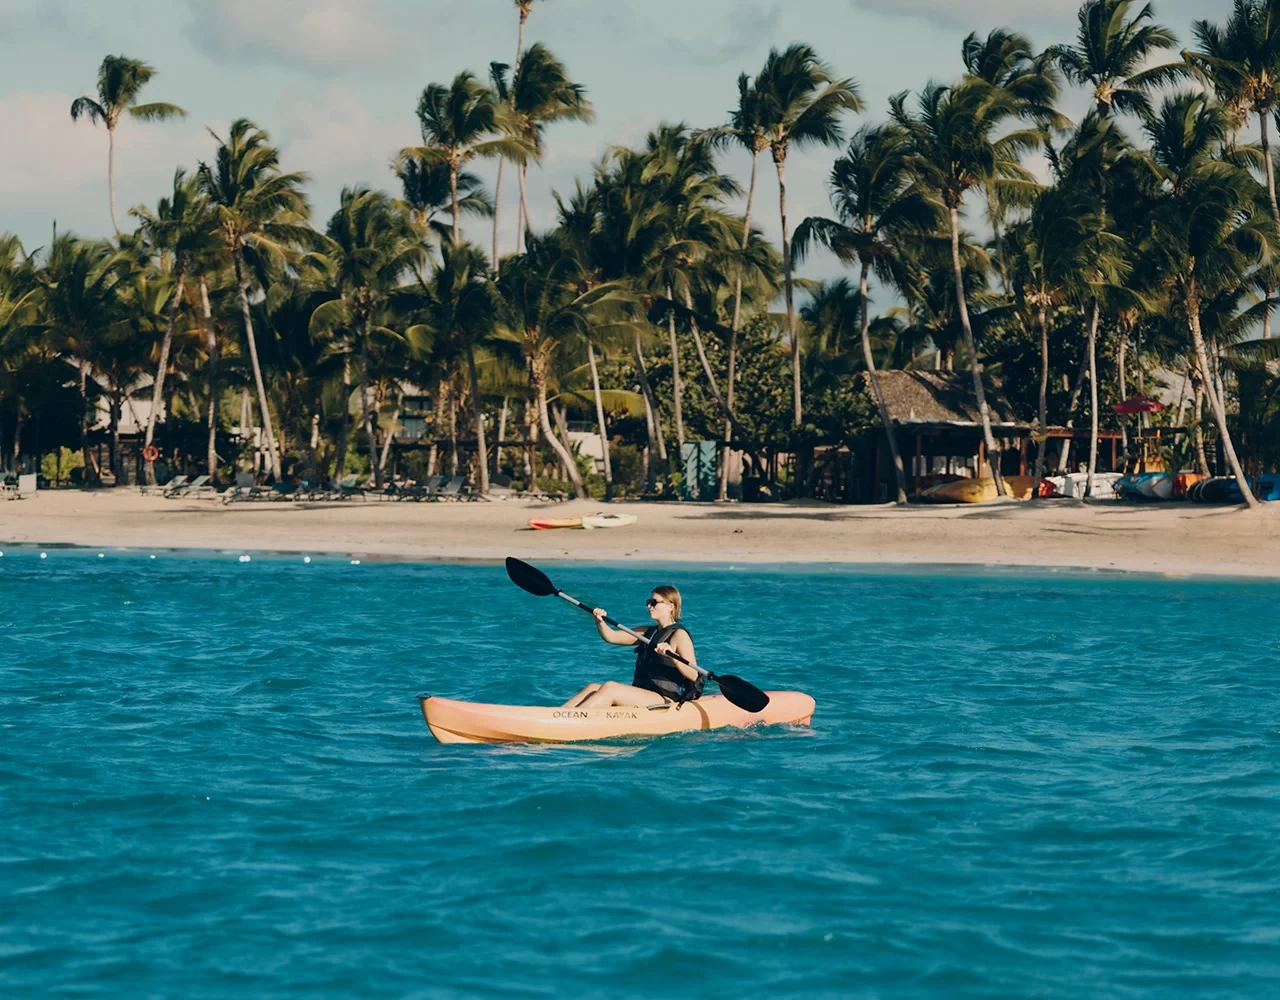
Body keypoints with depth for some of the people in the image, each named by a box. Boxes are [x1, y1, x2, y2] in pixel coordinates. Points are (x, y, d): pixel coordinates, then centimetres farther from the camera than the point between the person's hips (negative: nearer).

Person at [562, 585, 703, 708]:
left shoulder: (679, 635, -4)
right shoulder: (648, 632, 20)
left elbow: (694, 676, -14)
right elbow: (611, 637, 14)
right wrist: (600, 622, -7)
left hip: (665, 699, -8)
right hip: (641, 696, 8)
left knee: (609, 688, -26)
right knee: (593, 688, -12)